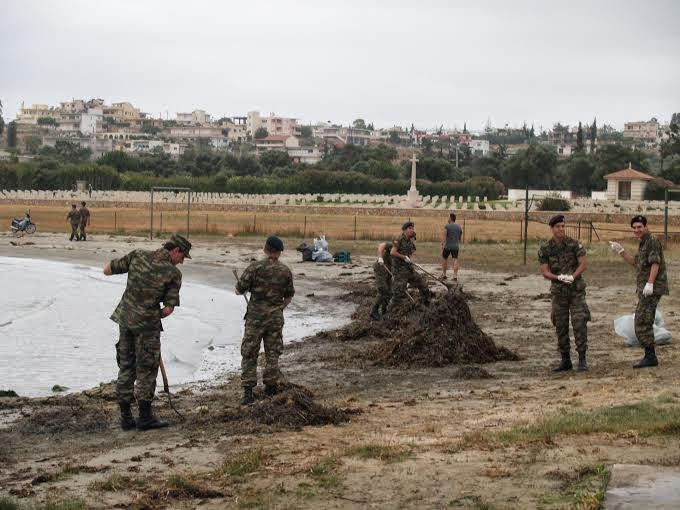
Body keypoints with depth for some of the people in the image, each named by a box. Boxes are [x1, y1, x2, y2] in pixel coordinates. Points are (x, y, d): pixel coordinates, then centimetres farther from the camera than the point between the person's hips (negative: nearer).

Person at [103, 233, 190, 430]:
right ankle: (145, 417, 7)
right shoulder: (174, 273, -9)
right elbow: (168, 308, -11)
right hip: (147, 323, -5)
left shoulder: (138, 255, 1)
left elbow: (107, 270, 4)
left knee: (126, 366, 13)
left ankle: (126, 417, 16)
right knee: (146, 369, 6)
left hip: (124, 317, 5)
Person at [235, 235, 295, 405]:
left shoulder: (255, 268, -9)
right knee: (272, 354, 13)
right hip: (276, 317, 2)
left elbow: (239, 290, -6)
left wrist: (251, 286, 16)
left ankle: (248, 391, -7)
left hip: (255, 316, -2)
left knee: (249, 354, 2)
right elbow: (289, 297, 10)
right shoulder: (285, 271, 0)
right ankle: (270, 387, 18)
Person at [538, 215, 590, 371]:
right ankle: (566, 361, 13)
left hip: (576, 289, -2)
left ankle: (582, 359, -6)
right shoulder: (544, 249, -4)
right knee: (561, 326, 4)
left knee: (579, 323, -12)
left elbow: (583, 264, -12)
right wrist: (560, 278, -27)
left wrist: (572, 277, -30)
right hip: (558, 292, 2)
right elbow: (545, 273, -7)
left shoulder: (574, 244, -9)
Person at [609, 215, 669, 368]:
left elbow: (655, 263, -20)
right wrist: (621, 251, 15)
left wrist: (650, 283, -28)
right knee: (645, 322, 14)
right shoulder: (643, 243, 19)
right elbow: (636, 263, 24)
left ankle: (650, 357, -10)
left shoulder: (652, 241, -11)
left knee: (642, 321, -12)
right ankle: (650, 356, 19)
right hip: (644, 288, 10)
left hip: (653, 287, -10)